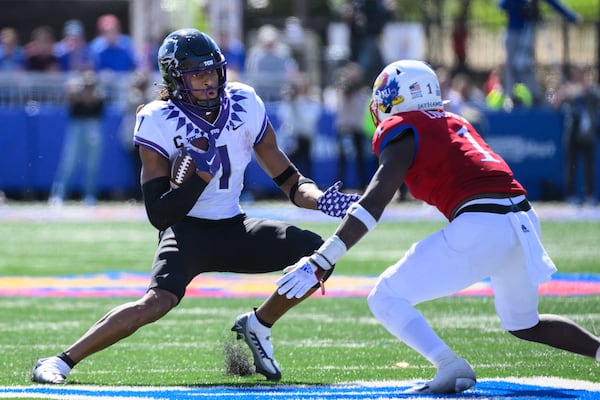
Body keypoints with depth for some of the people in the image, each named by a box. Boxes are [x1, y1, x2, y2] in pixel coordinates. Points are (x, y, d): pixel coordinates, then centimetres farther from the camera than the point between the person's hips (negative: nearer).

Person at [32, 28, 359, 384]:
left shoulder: (244, 105, -4)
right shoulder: (159, 122, -16)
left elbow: (289, 180, 4)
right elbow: (159, 215, -18)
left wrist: (320, 199, -16)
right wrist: (201, 174, -30)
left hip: (234, 229, 5)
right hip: (187, 231, -5)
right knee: (157, 302, -32)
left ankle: (258, 326, 10)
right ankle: (62, 362, -25)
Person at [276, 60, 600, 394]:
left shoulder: (401, 130, 4)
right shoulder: (454, 122, 26)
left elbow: (374, 204, -7)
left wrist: (321, 262, -10)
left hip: (480, 226, -8)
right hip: (525, 221, 8)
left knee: (385, 300, 3)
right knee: (523, 324, 31)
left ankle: (450, 366, -17)